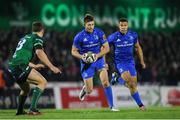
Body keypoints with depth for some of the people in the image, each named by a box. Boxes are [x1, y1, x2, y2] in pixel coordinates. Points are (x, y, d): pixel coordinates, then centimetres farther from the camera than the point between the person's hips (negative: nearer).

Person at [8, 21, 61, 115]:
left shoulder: (25, 38, 30)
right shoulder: (37, 38, 5)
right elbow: (39, 52, -14)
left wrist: (34, 66, 52)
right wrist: (51, 67, -15)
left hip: (12, 67, 9)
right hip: (20, 66, -9)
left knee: (26, 89, 29)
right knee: (43, 82, -8)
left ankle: (20, 111, 39)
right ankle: (32, 109, -18)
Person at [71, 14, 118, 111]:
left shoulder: (99, 33, -8)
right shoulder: (79, 37, -12)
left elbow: (106, 48, -2)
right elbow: (73, 51, -1)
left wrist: (98, 55, -19)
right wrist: (81, 57, -21)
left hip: (98, 60, 1)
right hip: (86, 63, -1)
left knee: (105, 82, -20)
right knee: (89, 90, 0)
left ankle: (111, 106, -13)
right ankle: (85, 89, 39)